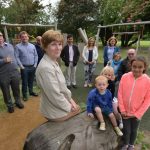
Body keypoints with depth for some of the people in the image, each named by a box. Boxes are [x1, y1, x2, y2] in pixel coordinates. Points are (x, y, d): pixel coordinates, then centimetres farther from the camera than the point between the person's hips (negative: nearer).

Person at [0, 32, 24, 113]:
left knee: (16, 89, 17)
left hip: (14, 72, 4)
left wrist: (16, 66, 11)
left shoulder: (9, 45, 8)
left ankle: (18, 101, 38)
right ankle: (10, 105, 31)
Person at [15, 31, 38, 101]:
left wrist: (35, 64, 0)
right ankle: (24, 94, 19)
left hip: (32, 67, 4)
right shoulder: (18, 46, -4)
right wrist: (21, 66, -13)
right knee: (24, 82, 5)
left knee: (31, 81, 17)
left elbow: (36, 55, 8)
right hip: (24, 68, -3)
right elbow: (17, 57, -9)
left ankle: (31, 91, 34)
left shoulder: (32, 46, 9)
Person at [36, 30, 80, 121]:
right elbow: (55, 96, -28)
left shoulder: (54, 62, 1)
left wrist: (70, 100, 3)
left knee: (77, 108, 22)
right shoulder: (46, 68, -31)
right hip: (56, 112, -8)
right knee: (77, 110, 12)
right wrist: (69, 107, -13)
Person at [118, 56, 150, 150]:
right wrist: (122, 110, -6)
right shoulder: (125, 77, -11)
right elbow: (120, 94, -6)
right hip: (125, 112, 1)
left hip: (136, 113, 0)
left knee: (134, 130, 20)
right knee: (126, 130, 15)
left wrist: (137, 114, -10)